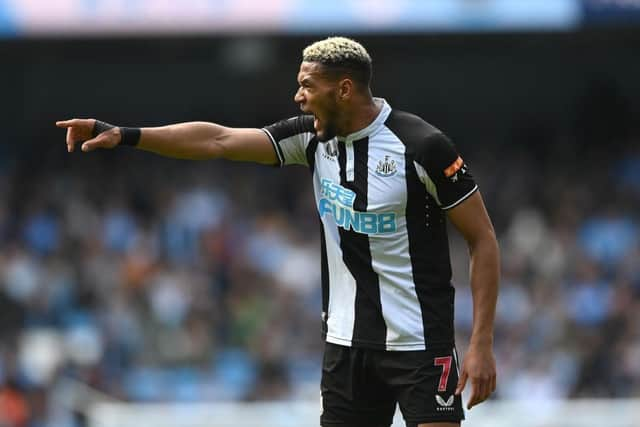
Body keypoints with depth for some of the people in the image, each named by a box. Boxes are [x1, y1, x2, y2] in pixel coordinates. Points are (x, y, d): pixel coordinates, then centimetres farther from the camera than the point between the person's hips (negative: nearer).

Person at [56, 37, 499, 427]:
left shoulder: (422, 146, -14)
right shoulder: (314, 135, 3)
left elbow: (483, 239, -11)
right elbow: (220, 141, 1)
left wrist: (482, 343, -15)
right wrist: (123, 135, -8)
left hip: (421, 346, -6)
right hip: (347, 344, 6)